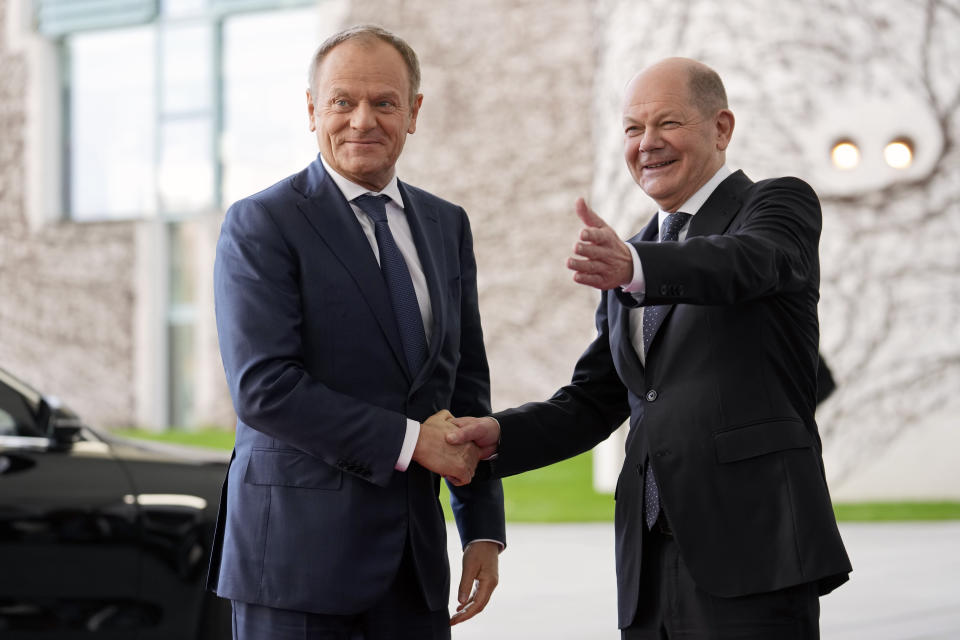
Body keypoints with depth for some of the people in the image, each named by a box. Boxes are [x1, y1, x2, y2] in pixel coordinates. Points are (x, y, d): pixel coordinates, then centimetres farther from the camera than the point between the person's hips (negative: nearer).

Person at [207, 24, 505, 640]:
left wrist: (485, 531, 10)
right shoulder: (261, 225, -6)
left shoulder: (447, 225, 14)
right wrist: (409, 440, -15)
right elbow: (263, 387, -16)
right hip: (297, 558, -5)